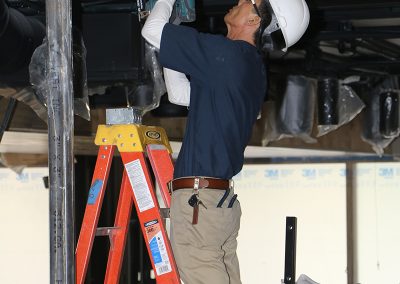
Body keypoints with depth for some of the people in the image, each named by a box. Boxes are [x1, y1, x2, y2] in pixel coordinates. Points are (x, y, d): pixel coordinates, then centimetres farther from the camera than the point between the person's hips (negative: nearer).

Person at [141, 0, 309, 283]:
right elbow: (180, 93, 23)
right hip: (224, 199, 9)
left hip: (197, 198, -9)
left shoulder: (228, 54, -12)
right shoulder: (253, 67, 16)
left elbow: (152, 30, -9)